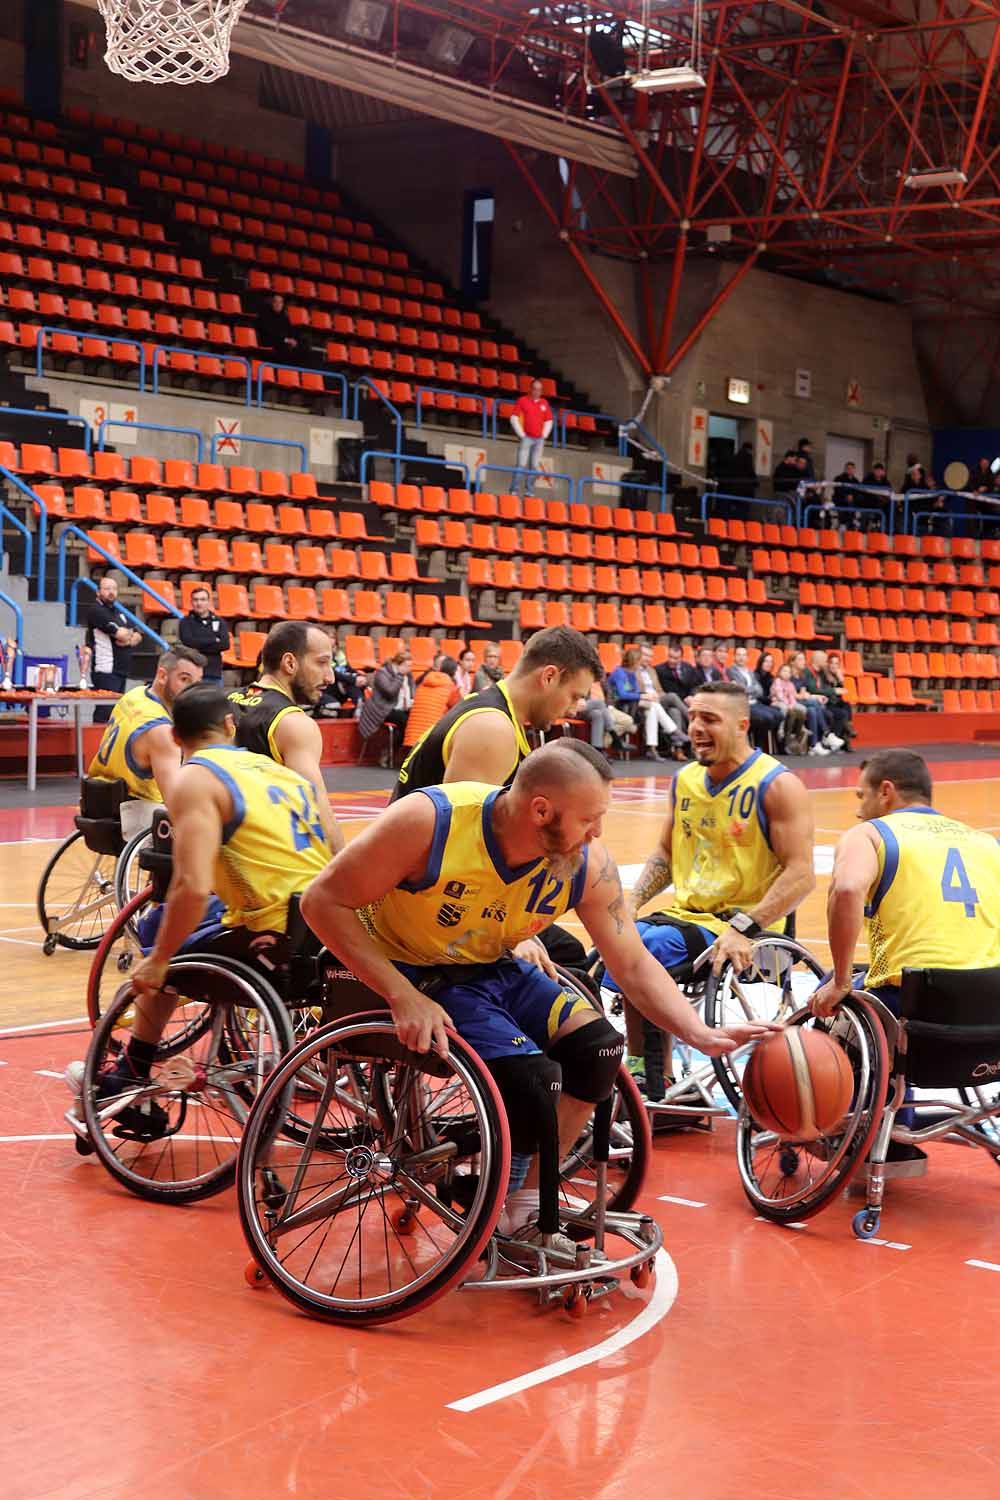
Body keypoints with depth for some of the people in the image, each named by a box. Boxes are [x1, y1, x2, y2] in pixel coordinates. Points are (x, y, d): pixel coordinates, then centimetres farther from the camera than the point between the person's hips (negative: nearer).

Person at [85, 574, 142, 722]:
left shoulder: (118, 611, 21)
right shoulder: (96, 611, -7)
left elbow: (137, 636, 16)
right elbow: (121, 634, -16)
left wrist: (129, 640, -6)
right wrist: (130, 633, 6)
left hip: (121, 670, 9)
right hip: (106, 671, -9)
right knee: (106, 710, -14)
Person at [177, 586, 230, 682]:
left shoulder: (219, 622, 12)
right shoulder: (186, 622, 5)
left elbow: (225, 644, -2)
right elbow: (187, 642, -11)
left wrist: (200, 646, -8)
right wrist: (214, 641, -5)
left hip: (215, 674, 3)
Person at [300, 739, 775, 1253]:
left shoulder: (587, 865, -13)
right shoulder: (430, 822, -28)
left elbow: (634, 964, -3)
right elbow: (323, 901, -22)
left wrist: (702, 1035, -18)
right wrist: (403, 997, -29)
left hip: (492, 971, 6)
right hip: (409, 974, -6)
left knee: (597, 1044, -13)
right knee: (531, 1076, -24)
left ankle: (524, 1211, 3)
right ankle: (490, 1229, 2)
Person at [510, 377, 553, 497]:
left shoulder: (544, 403, 12)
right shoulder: (522, 401, 0)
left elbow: (549, 421, 19)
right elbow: (514, 418, -2)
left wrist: (544, 435, 8)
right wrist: (521, 434, -6)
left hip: (539, 439, 4)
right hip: (526, 438, -4)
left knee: (534, 466, 3)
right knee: (521, 464, -11)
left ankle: (528, 490, 9)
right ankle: (515, 490, -10)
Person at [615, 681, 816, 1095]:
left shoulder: (777, 785, -9)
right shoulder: (685, 780, 12)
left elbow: (801, 874, -17)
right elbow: (665, 854, 25)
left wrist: (743, 928, -26)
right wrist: (633, 902, 6)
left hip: (744, 932, -6)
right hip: (685, 913, 7)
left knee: (653, 945, -29)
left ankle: (661, 1086, -17)